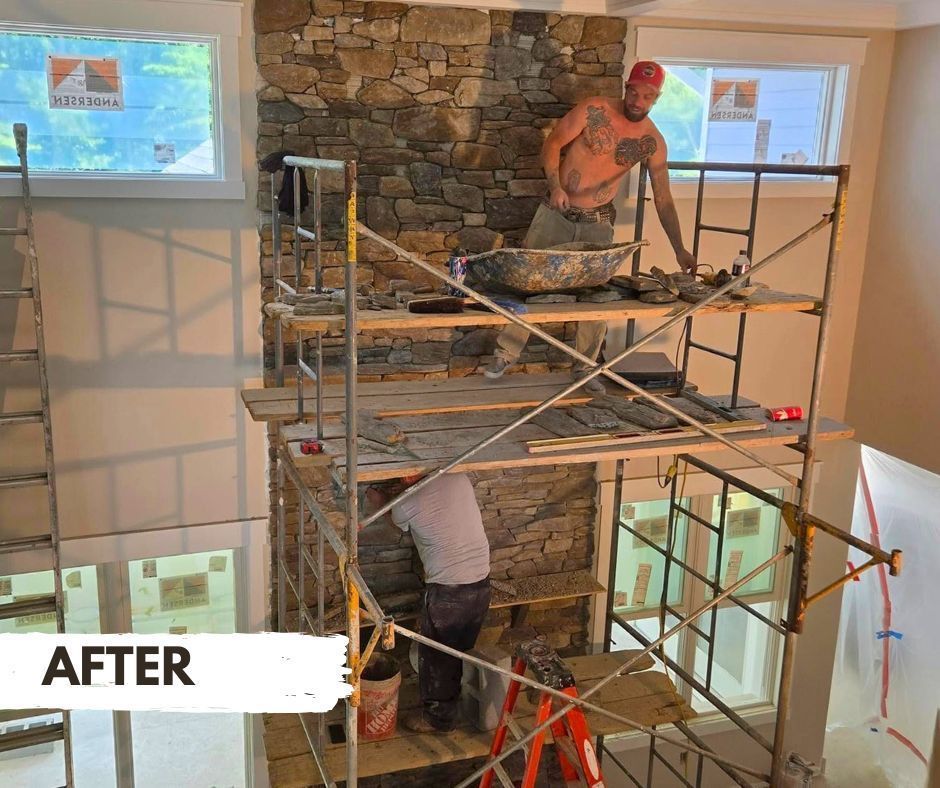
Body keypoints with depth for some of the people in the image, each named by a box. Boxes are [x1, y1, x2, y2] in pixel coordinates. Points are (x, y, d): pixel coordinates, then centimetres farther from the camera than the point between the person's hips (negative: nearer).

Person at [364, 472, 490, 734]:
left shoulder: (405, 505, -13)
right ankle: (455, 701, 45)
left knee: (435, 657, 16)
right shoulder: (460, 478, -2)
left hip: (446, 591, -6)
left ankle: (438, 717, 31)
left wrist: (375, 497, 30)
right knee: (463, 651, 25)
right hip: (481, 584, 6)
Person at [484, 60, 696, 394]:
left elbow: (663, 198, -1)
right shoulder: (594, 110, -10)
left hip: (597, 223, 2)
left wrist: (679, 249, -7)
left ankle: (585, 365, 17)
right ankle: (506, 353, 12)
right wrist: (555, 186, -25)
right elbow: (552, 144, -8)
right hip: (556, 214, -1)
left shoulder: (652, 141, -3)